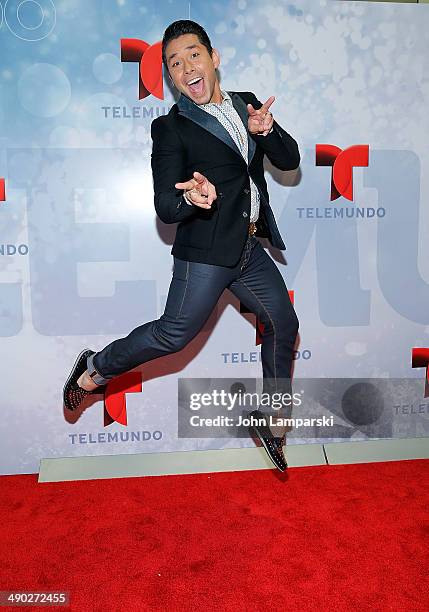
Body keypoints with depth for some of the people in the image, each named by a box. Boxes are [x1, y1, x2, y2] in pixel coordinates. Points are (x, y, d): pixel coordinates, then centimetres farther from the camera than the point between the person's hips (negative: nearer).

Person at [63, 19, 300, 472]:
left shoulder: (248, 104, 12)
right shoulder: (171, 128, -5)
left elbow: (289, 160, 10)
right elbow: (165, 208, -11)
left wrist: (266, 131, -10)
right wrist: (191, 198, -34)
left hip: (249, 248, 7)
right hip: (205, 250, -6)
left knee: (283, 324, 11)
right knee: (176, 332, -9)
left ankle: (269, 420, 28)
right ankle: (96, 369, 16)